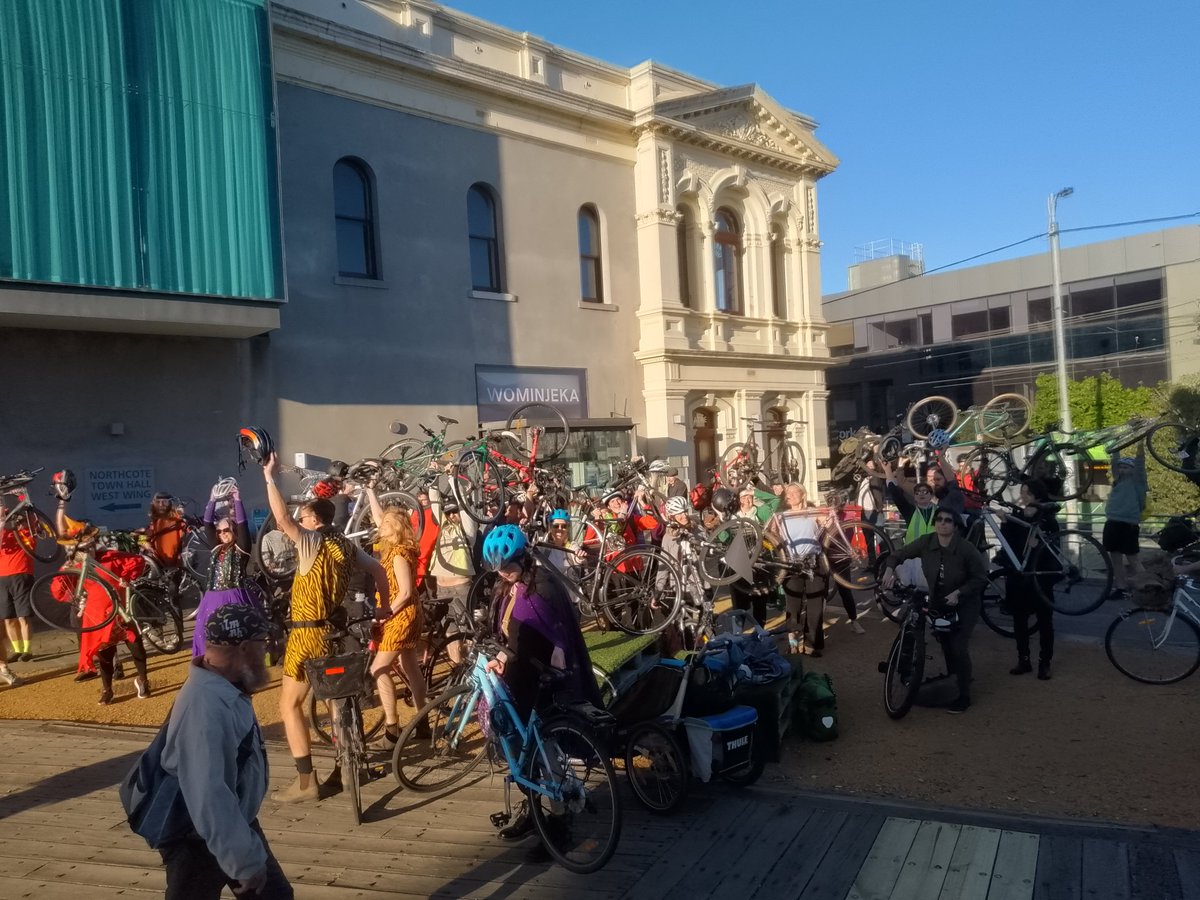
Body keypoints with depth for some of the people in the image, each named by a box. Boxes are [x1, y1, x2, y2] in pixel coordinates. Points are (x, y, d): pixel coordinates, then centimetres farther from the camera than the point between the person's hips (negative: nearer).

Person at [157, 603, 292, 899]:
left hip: (236, 823, 9)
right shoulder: (206, 705, -34)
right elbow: (207, 797, -37)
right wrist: (245, 862, -31)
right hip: (199, 840, -9)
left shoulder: (226, 691, -2)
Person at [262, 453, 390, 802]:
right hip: (334, 629, 8)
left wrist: (269, 476, -22)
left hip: (308, 633, -8)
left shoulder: (311, 541, -14)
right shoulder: (346, 545, 6)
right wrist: (385, 606, 15)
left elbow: (282, 518, -27)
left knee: (289, 706, 3)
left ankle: (305, 781, 1)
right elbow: (378, 569, 6)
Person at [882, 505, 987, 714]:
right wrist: (890, 569, -24)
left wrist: (958, 593, -26)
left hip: (963, 605, -4)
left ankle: (964, 696, 5)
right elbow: (899, 554, -5)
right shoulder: (926, 543, -17)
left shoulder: (966, 549, -25)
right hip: (938, 604, 4)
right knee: (946, 647, 16)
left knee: (959, 648, -10)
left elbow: (981, 578, -14)